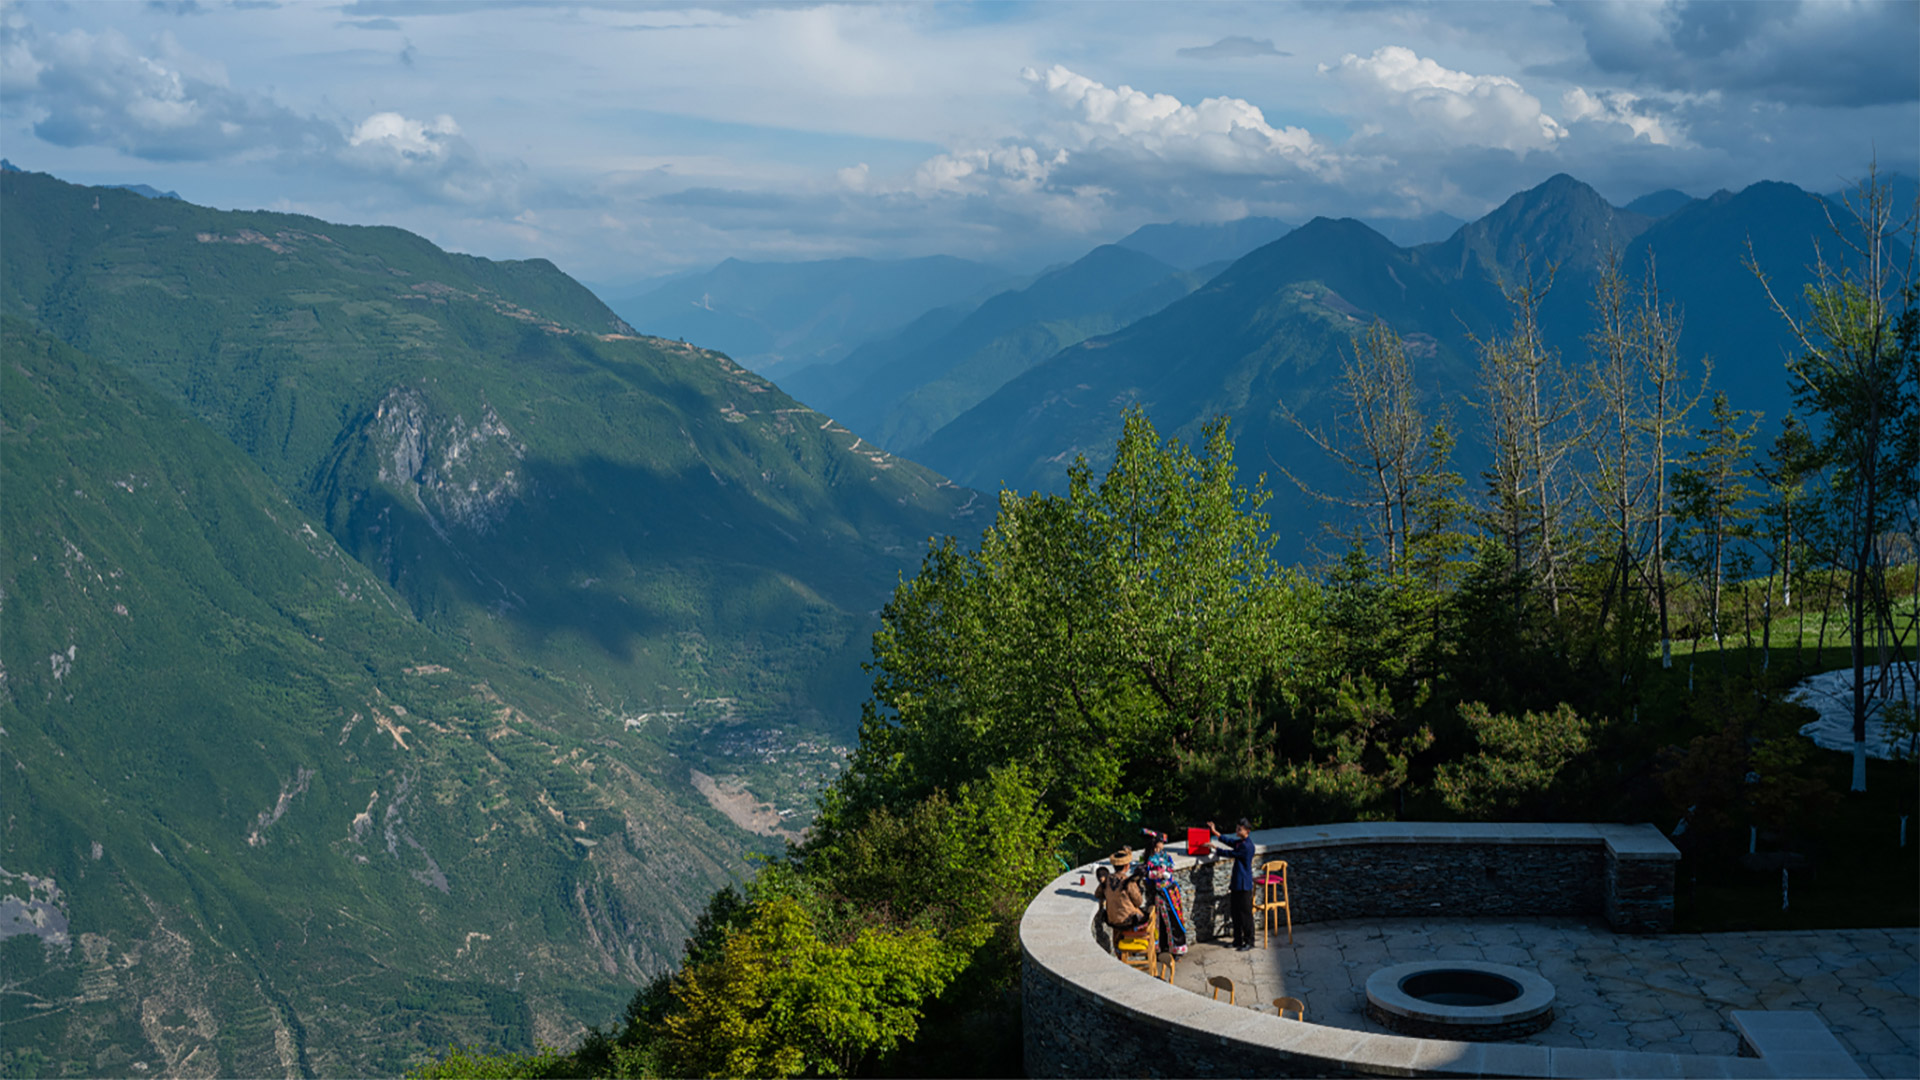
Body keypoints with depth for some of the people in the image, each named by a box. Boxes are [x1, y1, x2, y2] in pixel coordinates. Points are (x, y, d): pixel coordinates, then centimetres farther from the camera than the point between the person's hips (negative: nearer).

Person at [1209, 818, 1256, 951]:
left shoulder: (1246, 846, -19)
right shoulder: (1239, 842, 9)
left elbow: (1231, 854, -16)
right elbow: (1227, 841, 19)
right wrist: (1214, 831, 10)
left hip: (1244, 885, -10)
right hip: (1236, 883, 10)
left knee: (1245, 914, -1)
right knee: (1235, 912, 14)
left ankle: (1249, 942, 8)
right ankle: (1238, 940, 24)